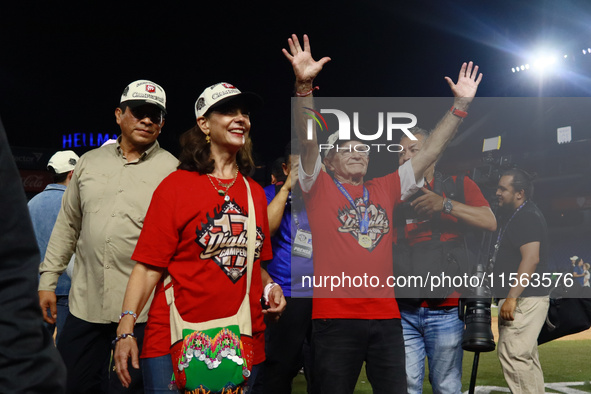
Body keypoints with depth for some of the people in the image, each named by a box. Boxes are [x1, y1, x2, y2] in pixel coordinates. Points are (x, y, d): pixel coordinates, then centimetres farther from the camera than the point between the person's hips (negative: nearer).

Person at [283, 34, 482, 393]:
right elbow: (308, 139, -10)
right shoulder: (320, 187, 4)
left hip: (385, 316, 4)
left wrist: (461, 104, 9)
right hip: (334, 318, -3)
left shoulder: (386, 189, 14)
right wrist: (304, 85, -24)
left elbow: (431, 151, 14)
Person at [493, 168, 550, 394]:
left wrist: (512, 297, -29)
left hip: (524, 299, -11)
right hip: (522, 300, 11)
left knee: (512, 354, -13)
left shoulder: (527, 217, -15)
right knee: (526, 358, 14)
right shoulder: (517, 216, 18)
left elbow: (531, 258, -25)